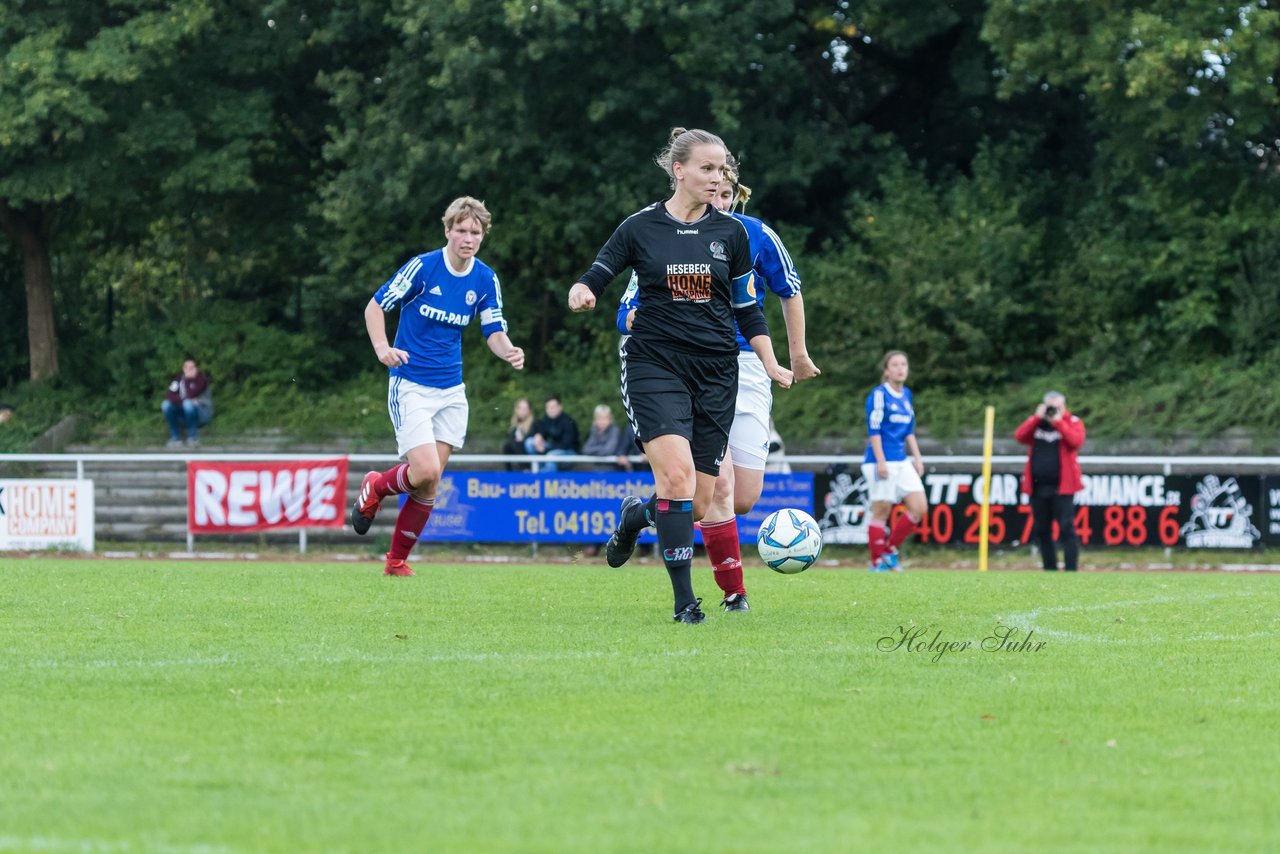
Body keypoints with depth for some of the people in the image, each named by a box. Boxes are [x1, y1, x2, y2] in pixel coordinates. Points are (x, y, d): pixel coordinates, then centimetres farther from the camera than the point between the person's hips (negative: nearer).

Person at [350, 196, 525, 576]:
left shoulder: (486, 280, 1)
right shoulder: (422, 267, -13)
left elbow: (494, 331, 5)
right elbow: (375, 306, -5)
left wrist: (508, 351, -19)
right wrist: (383, 348, -22)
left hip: (451, 391, 5)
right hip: (410, 384, -5)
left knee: (429, 485, 2)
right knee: (426, 472, -19)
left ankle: (397, 560, 17)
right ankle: (375, 487, 13)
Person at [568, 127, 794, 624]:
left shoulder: (731, 233, 7)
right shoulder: (641, 228, 0)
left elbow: (747, 309, 13)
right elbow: (594, 280, 3)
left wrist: (772, 366, 4)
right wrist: (581, 294, -21)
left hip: (716, 374, 3)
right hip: (655, 365, -3)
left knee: (698, 505, 0)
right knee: (677, 473, -23)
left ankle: (635, 515, 35)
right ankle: (684, 599, -15)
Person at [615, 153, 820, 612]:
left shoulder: (755, 237, -2)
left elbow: (789, 291, 15)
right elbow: (628, 313, -3)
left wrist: (798, 355, 22)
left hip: (746, 369, 3)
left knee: (743, 500, -1)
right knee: (718, 481, -20)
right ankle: (733, 592, -8)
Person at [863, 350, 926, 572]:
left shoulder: (906, 395, 14)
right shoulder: (879, 395, -8)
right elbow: (873, 430, -13)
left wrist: (917, 458, 14)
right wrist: (880, 462, -18)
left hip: (902, 462, 7)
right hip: (882, 462, -7)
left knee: (919, 507, -1)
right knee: (881, 510, -5)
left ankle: (890, 550, 11)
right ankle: (877, 563, 4)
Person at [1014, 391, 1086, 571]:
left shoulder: (1073, 422, 3)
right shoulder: (1035, 422, 13)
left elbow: (1076, 441, -17)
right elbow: (1020, 436, -3)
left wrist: (1058, 422, -15)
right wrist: (1037, 418, -8)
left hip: (1062, 487, -5)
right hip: (1038, 487, 5)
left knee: (1066, 528, -11)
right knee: (1041, 531, 10)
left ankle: (1071, 570, -12)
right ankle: (1049, 569, 20)